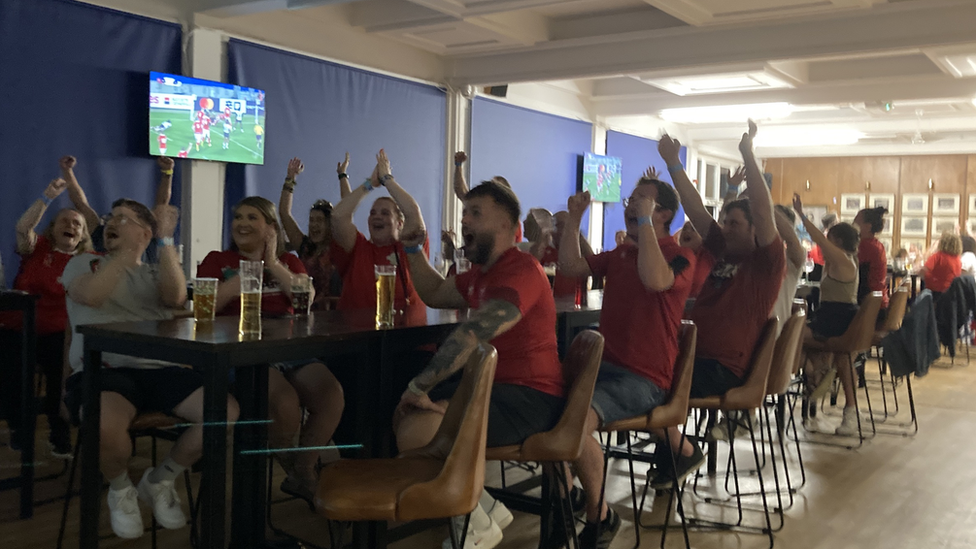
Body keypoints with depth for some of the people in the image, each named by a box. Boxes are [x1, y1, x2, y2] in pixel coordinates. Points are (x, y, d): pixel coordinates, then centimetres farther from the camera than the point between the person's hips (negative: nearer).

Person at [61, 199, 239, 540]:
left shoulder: (157, 273, 21)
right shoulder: (84, 263, 15)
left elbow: (176, 298, -4)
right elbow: (90, 295, -10)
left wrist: (166, 241, -9)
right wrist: (130, 252, -9)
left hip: (159, 369, 3)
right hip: (102, 370, -3)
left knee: (226, 412, -21)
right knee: (106, 425, -39)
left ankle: (159, 481, 6)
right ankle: (120, 491, -1)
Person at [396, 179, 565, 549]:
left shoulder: (521, 271, -19)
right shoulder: (482, 273, 16)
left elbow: (471, 336, -30)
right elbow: (435, 295, 29)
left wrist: (419, 386, -24)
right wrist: (414, 248, 18)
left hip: (528, 398, -11)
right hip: (492, 385, 11)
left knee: (413, 432, -25)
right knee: (401, 417, 9)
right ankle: (486, 507, 11)